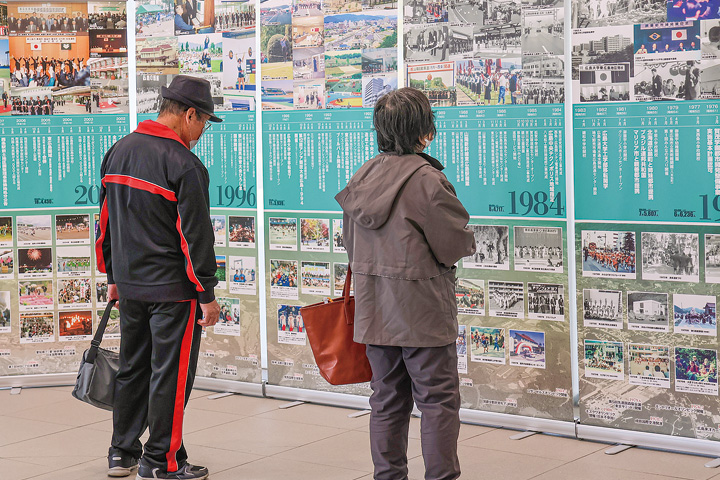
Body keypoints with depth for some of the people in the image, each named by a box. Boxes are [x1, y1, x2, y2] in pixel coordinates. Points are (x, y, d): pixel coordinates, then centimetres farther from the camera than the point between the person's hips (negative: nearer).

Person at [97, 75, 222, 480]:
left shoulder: (119, 151, 9)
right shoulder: (184, 164, -16)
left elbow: (107, 220, 15)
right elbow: (195, 234, -17)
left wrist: (113, 276, 22)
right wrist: (207, 294, -11)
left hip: (129, 282, 8)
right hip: (172, 287, -8)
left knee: (134, 367, 18)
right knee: (171, 373, 1)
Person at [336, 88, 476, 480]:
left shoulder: (362, 177, 4)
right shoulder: (426, 179, -18)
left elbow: (351, 242, 13)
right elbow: (457, 244, -13)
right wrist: (468, 241, 8)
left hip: (374, 310, 7)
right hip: (423, 310, -6)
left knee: (387, 399, 15)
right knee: (438, 398, 3)